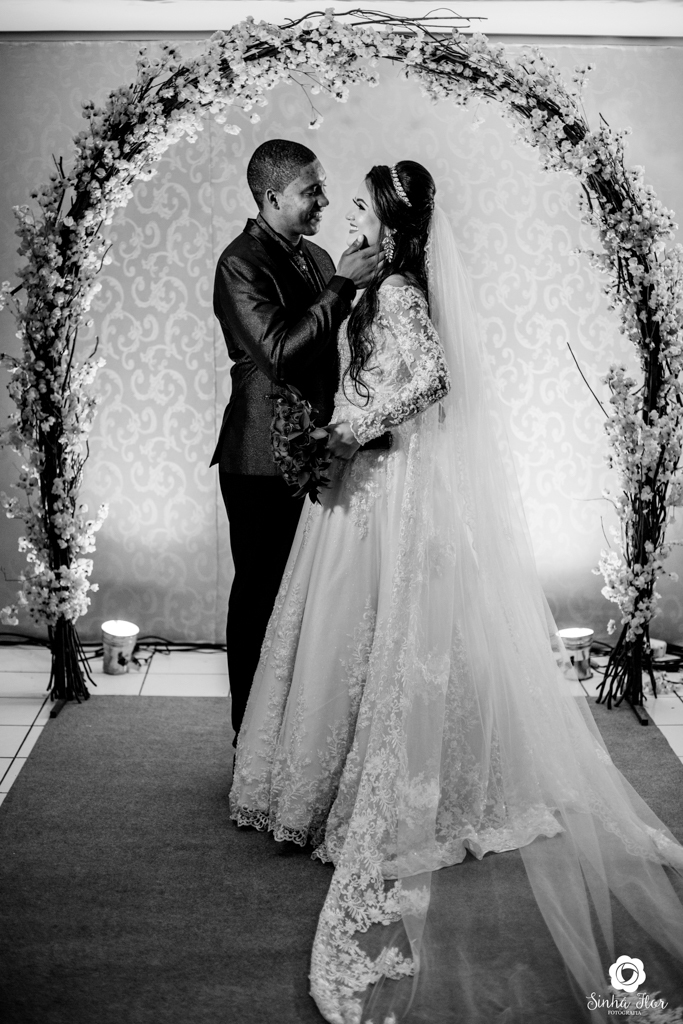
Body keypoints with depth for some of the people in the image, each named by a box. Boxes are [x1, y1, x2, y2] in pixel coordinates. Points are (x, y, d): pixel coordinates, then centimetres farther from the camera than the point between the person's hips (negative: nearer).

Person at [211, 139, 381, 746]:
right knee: (260, 594, 4)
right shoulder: (240, 264, -12)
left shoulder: (317, 259, 13)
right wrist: (343, 285, -21)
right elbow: (280, 352, -23)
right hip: (262, 462, -7)